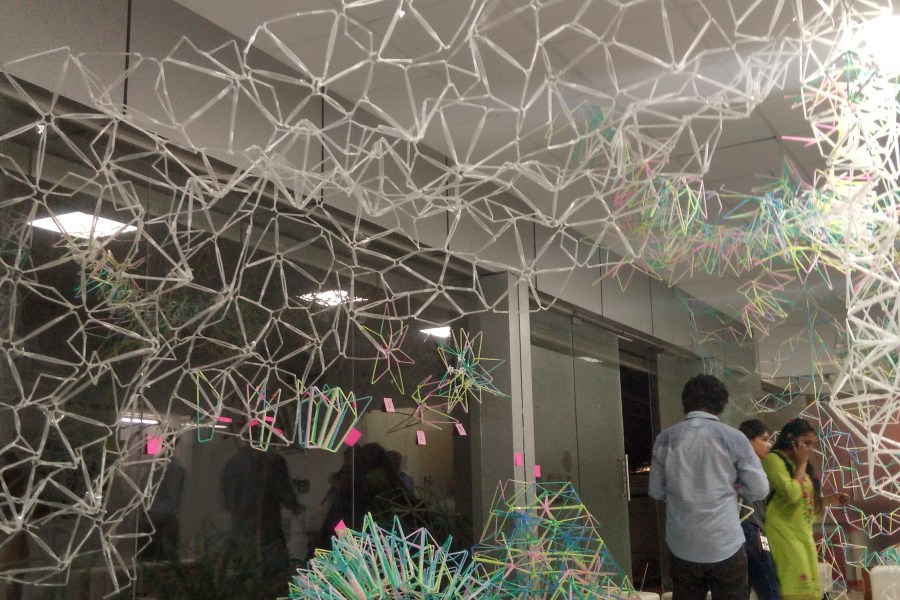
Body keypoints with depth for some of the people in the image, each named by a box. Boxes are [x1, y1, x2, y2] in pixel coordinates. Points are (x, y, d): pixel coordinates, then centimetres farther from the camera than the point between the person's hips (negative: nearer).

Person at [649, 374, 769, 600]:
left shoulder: (665, 439, 1)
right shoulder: (733, 438, -5)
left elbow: (657, 491, 7)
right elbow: (759, 490, -1)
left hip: (682, 545, 2)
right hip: (725, 544, -2)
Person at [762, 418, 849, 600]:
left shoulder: (798, 464, 21)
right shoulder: (773, 459, -8)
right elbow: (792, 494, -21)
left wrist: (830, 499, 10)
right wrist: (802, 464, -8)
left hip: (803, 534, 9)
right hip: (783, 534, -9)